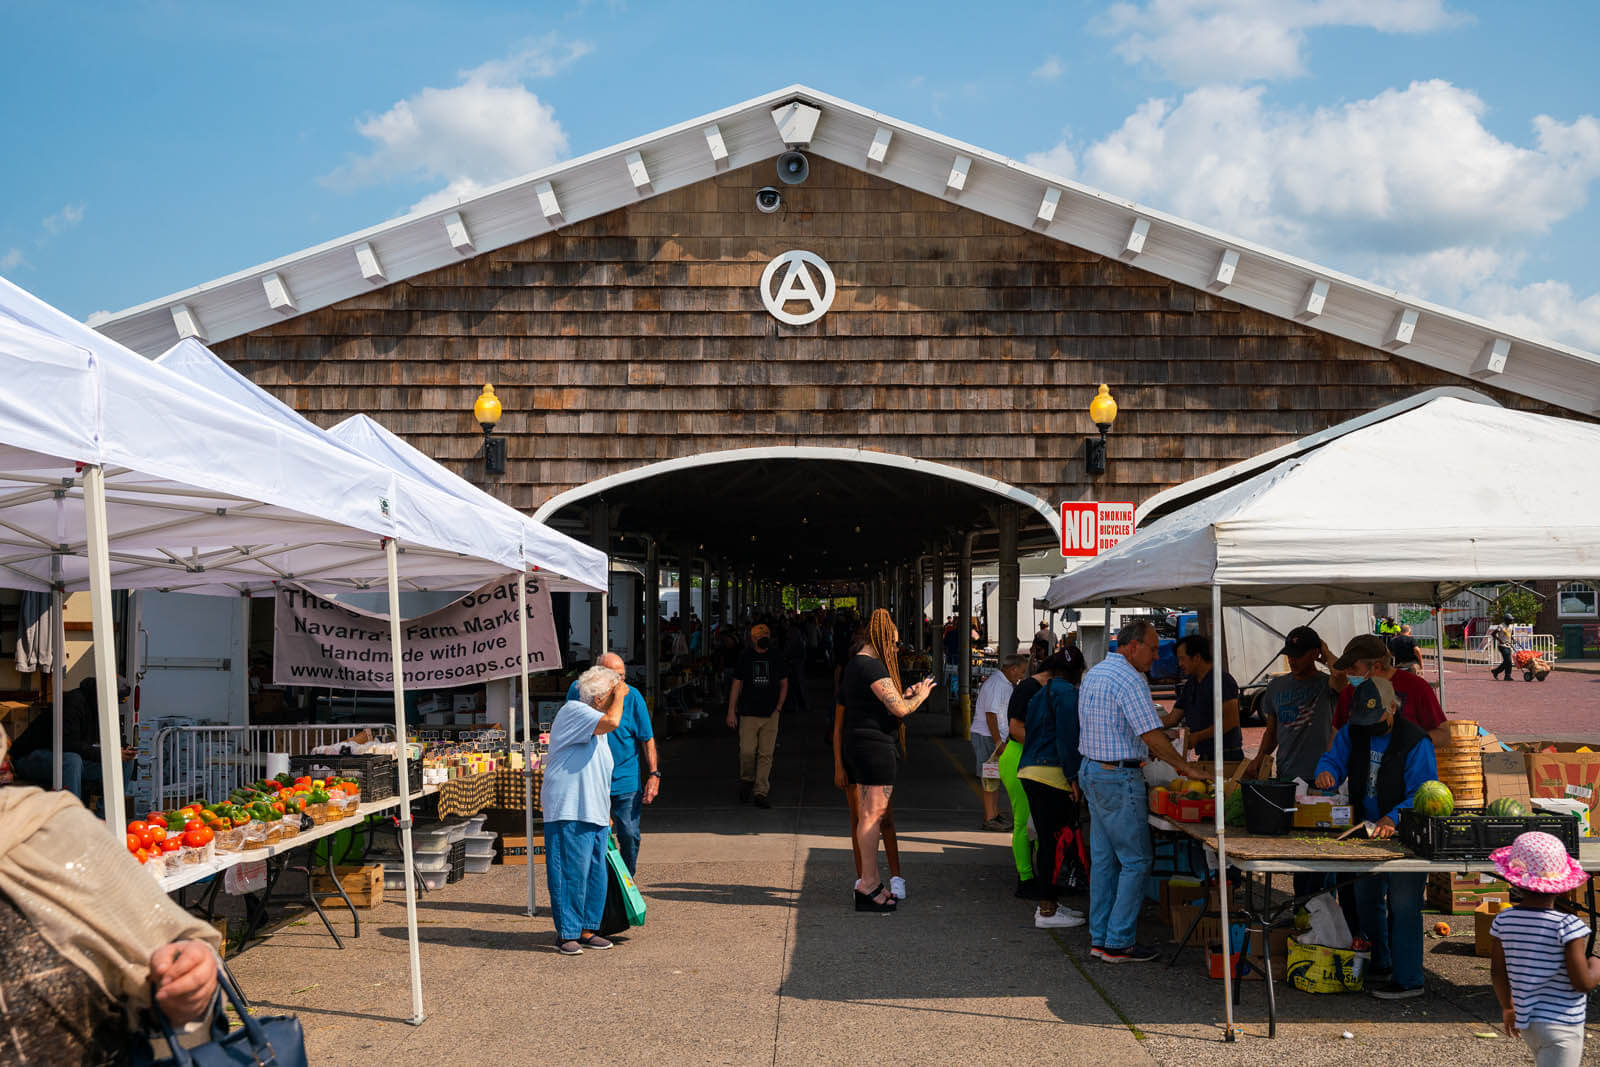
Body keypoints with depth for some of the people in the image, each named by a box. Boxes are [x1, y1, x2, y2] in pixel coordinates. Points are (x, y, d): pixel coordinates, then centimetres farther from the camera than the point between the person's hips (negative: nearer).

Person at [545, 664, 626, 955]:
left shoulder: (597, 729, 21)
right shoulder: (573, 711, -7)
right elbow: (611, 721, -24)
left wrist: (607, 814, 25)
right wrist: (620, 696, -7)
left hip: (595, 813, 9)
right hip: (569, 812, -9)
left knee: (596, 873, 9)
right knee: (571, 872, -7)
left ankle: (587, 930, 17)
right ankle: (566, 934, 1)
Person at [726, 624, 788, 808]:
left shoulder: (776, 659, 6)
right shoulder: (745, 658, 2)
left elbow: (784, 684, 15)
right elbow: (736, 686, 5)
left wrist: (778, 707, 5)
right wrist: (731, 712, 1)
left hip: (770, 715, 1)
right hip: (748, 714, -1)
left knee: (766, 754, -1)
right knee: (747, 751, -10)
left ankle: (760, 792, 4)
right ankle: (746, 781, 17)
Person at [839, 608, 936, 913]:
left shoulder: (856, 664, 18)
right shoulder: (872, 666, -15)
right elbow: (899, 709, -18)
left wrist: (905, 695, 18)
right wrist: (920, 696, 0)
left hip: (858, 744, 11)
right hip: (874, 745, -11)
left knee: (869, 816, 14)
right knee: (872, 815, -8)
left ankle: (870, 881, 21)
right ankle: (868, 886, -6)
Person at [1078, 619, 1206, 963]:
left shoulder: (1093, 674, 14)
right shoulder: (1131, 680, -17)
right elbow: (1152, 734, -20)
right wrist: (1186, 767, -10)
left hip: (1092, 771, 10)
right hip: (1120, 778, -10)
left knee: (1103, 858, 13)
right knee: (1136, 861, -2)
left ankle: (1099, 938, 17)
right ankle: (1119, 943, -1)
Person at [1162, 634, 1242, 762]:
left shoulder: (1223, 680, -11)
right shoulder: (1190, 686, 17)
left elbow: (1232, 720, -20)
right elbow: (1172, 718, 20)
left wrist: (1198, 736, -24)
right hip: (1204, 757, 8)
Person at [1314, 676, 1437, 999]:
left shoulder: (1415, 742, -20)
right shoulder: (1353, 732, 0)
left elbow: (1422, 793, -23)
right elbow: (1334, 758, 4)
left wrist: (1393, 818, -37)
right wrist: (1327, 772, -22)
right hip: (1367, 829, 7)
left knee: (1402, 905, -9)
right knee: (1367, 900, 18)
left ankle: (1408, 979, -2)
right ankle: (1379, 964, 36)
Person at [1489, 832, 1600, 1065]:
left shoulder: (1503, 921, -1)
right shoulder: (1568, 926, -18)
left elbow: (1497, 973, 7)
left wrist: (1508, 1008, 22)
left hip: (1527, 1021, 6)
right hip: (1561, 1027, -6)